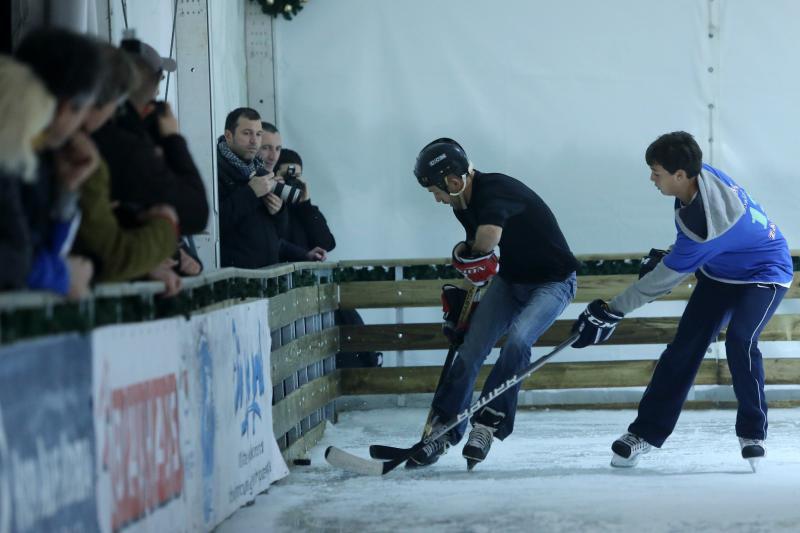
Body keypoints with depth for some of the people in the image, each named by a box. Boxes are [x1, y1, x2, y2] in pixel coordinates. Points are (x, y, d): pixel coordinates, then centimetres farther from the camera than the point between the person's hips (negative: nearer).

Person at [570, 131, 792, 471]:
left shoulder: (702, 226, -37)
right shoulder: (704, 176, -14)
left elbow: (665, 278, -29)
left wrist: (611, 312, -22)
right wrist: (668, 255, 8)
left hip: (763, 274, -9)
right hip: (719, 270, 9)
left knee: (740, 342, -28)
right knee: (684, 347, -1)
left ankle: (752, 432, -10)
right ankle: (646, 431, 2)